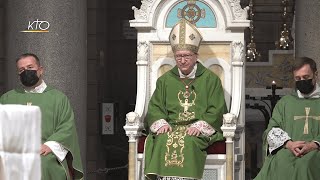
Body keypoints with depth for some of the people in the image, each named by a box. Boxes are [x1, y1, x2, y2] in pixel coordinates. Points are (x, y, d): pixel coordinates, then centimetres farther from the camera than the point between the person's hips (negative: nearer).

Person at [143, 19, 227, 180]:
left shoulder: (210, 79, 11)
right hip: (171, 128, 2)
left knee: (187, 141, -35)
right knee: (164, 140, -32)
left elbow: (216, 111, 3)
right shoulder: (165, 80, 20)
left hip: (200, 131, -2)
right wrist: (161, 124, -9)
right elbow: (155, 107, 13)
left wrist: (199, 126, -14)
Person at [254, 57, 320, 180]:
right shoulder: (285, 102, 29)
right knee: (278, 165, -37)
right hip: (286, 150, 2)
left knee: (303, 165, -39)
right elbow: (271, 130, 16)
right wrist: (288, 143, -6)